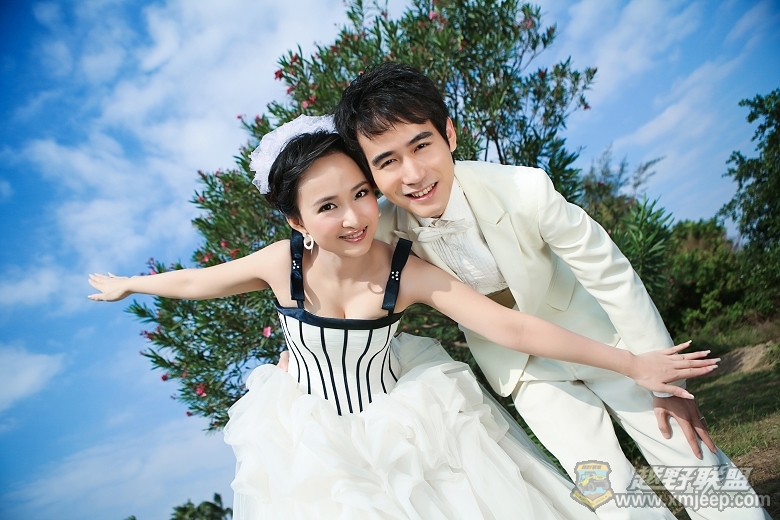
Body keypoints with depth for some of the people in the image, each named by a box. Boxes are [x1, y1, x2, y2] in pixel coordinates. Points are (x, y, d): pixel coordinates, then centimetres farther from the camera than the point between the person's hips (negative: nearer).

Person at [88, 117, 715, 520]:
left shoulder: (409, 273, -24)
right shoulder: (282, 262, -21)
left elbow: (515, 327, -24)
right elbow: (195, 280, -2)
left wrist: (632, 363, -22)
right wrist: (126, 283, 16)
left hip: (396, 430, 0)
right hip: (312, 441, 1)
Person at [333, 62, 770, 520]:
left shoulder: (523, 190, -31)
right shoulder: (383, 234, -24)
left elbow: (613, 277, -19)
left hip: (597, 336, -1)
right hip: (522, 363, 1)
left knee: (700, 468, 3)